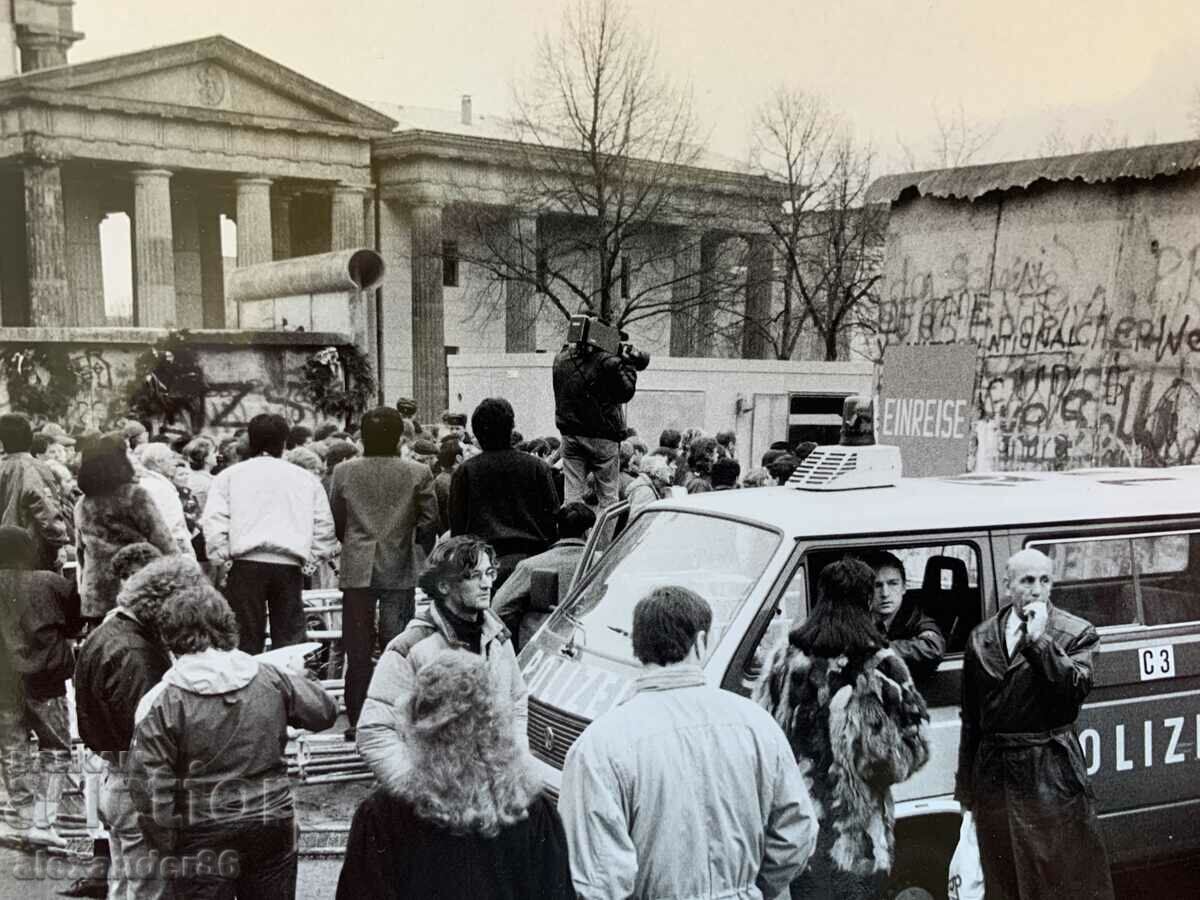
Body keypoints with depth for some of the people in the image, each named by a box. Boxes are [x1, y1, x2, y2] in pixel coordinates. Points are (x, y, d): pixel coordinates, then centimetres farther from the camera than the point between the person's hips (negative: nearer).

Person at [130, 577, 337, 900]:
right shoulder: (270, 680, -4)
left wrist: (167, 844, -1)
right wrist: (303, 678, 29)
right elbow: (325, 711, 11)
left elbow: (150, 787, -14)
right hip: (274, 827, 3)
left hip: (204, 839, -3)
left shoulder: (162, 701, -13)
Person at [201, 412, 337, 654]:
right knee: (289, 641, 5)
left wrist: (220, 559, 1)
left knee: (246, 642, 3)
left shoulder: (229, 476, 9)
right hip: (290, 565, 1)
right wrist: (311, 557, 16)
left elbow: (214, 522, -2)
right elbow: (324, 526, 10)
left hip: (247, 564, -1)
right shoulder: (306, 478, 14)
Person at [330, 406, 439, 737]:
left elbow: (334, 521, 7)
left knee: (358, 648, 7)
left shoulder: (343, 472, 1)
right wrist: (418, 544, 18)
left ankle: (358, 719, 11)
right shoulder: (418, 474, -4)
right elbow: (429, 522, -2)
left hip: (356, 570, 1)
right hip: (399, 570, -1)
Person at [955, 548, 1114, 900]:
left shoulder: (1076, 634, -1)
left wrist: (1038, 639, -21)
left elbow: (1075, 688, -19)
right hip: (993, 775, 4)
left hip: (1052, 778, -3)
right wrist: (966, 786, 12)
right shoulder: (981, 637, 7)